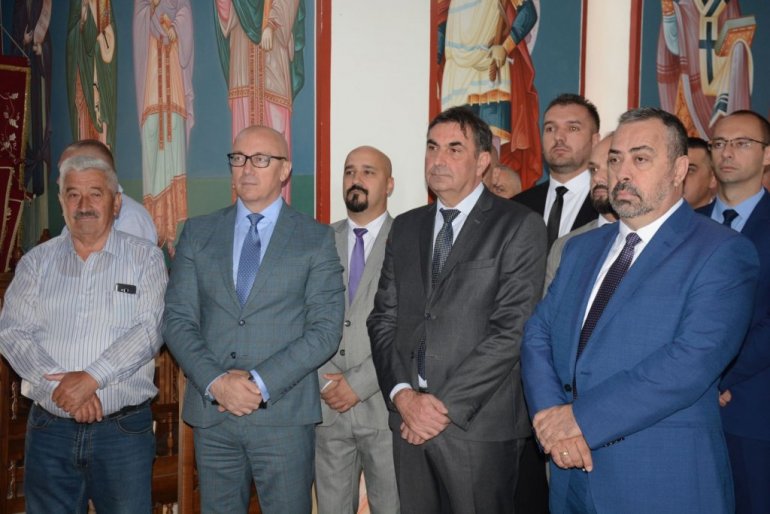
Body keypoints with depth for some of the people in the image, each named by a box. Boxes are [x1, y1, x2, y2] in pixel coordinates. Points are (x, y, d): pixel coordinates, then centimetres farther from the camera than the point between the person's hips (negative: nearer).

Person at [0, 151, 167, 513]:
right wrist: (59, 384, -15)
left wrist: (91, 378, -20)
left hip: (124, 428, -2)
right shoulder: (37, 262, 8)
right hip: (49, 429, 2)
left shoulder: (146, 259, 1)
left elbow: (150, 330, -10)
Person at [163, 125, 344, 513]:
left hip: (283, 413, -2)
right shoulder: (197, 233, 9)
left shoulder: (316, 239, 2)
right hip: (211, 411, 3)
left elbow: (325, 328, -5)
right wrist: (216, 382, -11)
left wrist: (262, 383, -14)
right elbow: (177, 319, 3)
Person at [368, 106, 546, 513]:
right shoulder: (405, 227, 13)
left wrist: (446, 403, -13)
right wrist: (402, 393, -6)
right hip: (408, 419, 5)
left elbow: (513, 328, -12)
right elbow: (383, 318, 9)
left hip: (478, 423, -4)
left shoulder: (519, 226, -4)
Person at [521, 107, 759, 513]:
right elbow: (538, 333, 5)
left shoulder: (722, 252, -8)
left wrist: (582, 417, -20)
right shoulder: (581, 248, 12)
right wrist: (550, 412, -13)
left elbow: (694, 359, -20)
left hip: (663, 480, -5)